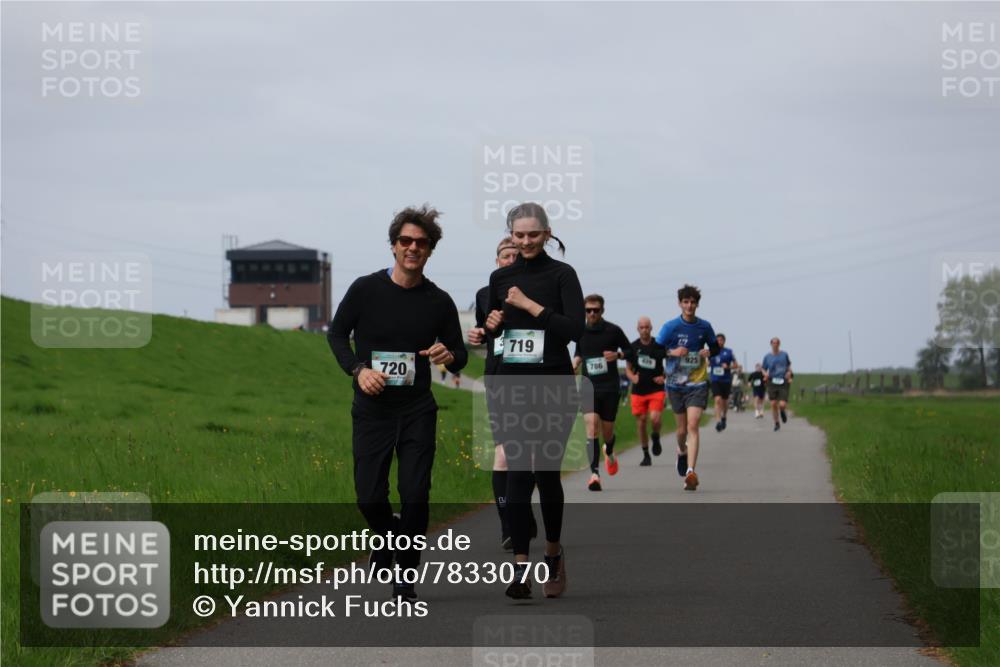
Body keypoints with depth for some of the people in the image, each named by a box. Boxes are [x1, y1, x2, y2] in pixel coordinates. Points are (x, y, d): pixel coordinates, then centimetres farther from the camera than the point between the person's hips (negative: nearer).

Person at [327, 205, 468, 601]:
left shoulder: (439, 302, 1)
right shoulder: (366, 289, -3)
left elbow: (459, 353, 10)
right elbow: (336, 334, 7)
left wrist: (449, 356, -15)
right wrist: (358, 370, -10)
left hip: (417, 412, 0)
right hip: (371, 410, 0)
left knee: (415, 495, -8)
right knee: (369, 497, -4)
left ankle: (405, 579, 8)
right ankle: (386, 537, 32)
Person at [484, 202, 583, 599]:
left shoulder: (561, 274, -3)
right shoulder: (500, 278, 9)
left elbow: (575, 329, -15)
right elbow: (490, 331, 20)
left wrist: (530, 305, -17)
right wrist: (491, 324, -2)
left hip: (553, 386, -3)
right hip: (511, 385, 3)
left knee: (547, 472, 2)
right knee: (517, 473, -5)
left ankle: (553, 553, 25)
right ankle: (520, 567, -8)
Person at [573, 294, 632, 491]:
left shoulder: (613, 331, -2)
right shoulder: (580, 332, 5)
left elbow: (629, 350, 8)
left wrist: (617, 355, -12)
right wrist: (574, 365, 2)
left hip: (609, 388, -1)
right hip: (588, 387, 1)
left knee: (607, 432, 8)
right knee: (592, 426, -18)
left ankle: (609, 453, 46)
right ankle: (595, 473, -23)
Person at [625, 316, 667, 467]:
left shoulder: (659, 346, -2)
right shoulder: (633, 347, 4)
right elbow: (628, 367, 13)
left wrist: (665, 377, -4)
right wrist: (632, 377, -8)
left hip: (656, 389, -2)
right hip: (638, 390, 2)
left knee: (655, 419, -19)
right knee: (641, 422, 2)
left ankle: (655, 438, 14)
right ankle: (646, 455, 16)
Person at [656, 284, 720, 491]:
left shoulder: (704, 326, 2)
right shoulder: (671, 327, -4)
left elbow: (716, 347, 17)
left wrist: (708, 352, -6)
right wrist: (672, 352, -20)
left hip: (698, 383, -1)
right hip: (676, 384, 1)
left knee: (692, 426, -15)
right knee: (682, 428, 10)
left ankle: (691, 472, -23)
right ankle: (682, 451, 45)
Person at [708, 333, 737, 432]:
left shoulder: (728, 352, 0)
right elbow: (708, 364, 17)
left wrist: (728, 366, -15)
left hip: (726, 380, 0)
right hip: (715, 380, 0)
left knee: (725, 401, 13)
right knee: (718, 400, -17)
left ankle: (724, 417, 40)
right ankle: (718, 421, -20)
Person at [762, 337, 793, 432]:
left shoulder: (784, 354, 5)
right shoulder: (767, 356, 3)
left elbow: (789, 365, 19)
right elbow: (764, 369, 11)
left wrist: (789, 372, 0)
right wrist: (765, 374, -11)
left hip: (783, 382, -1)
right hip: (772, 382, 1)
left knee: (782, 405, -11)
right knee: (773, 404, -3)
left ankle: (782, 411, 27)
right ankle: (776, 423, 16)